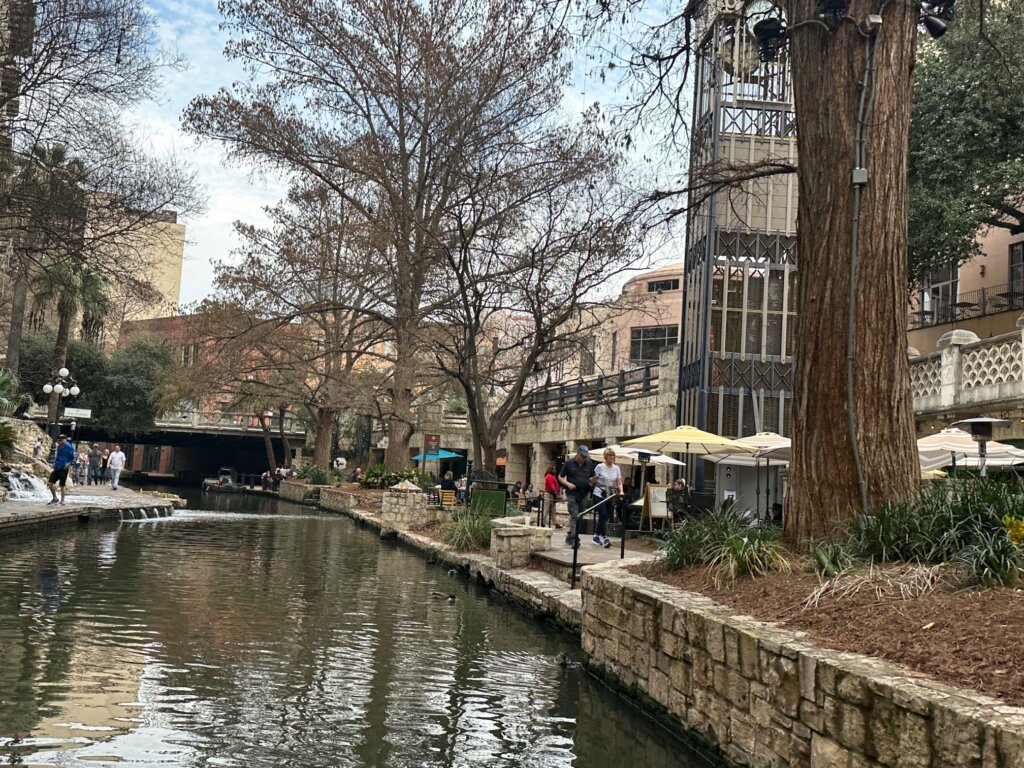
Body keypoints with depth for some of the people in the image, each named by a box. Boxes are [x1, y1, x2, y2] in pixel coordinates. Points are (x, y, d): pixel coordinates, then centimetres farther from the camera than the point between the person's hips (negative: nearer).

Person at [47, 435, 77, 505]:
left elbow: (75, 456, -16)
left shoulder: (68, 447, -11)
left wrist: (70, 464, -25)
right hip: (57, 468, 8)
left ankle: (62, 501, 10)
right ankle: (55, 498, 19)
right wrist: (55, 462, 19)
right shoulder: (59, 447, 13)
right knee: (50, 483, 3)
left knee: (62, 485, -2)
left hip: (64, 468, -8)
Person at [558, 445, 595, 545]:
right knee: (574, 516, -12)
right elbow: (560, 477, 5)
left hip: (584, 494, 4)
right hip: (572, 493, -4)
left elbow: (592, 477, 20)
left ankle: (569, 537, 21)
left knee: (580, 516, 8)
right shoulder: (569, 463, 0)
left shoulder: (589, 464, 10)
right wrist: (568, 484, -12)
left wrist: (592, 480, -5)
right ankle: (574, 539, -15)